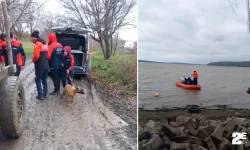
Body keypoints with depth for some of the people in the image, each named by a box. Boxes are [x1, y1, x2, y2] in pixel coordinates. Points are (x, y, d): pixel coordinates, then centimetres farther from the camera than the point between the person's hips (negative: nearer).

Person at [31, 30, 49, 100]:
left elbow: (36, 56, -23)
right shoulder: (45, 44, 14)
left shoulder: (37, 44, -14)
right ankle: (45, 94, 21)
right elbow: (48, 55, 16)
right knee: (44, 80, 15)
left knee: (38, 81, 1)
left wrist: (33, 60, -5)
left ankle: (40, 95, 2)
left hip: (39, 66, -8)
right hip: (46, 65, 8)